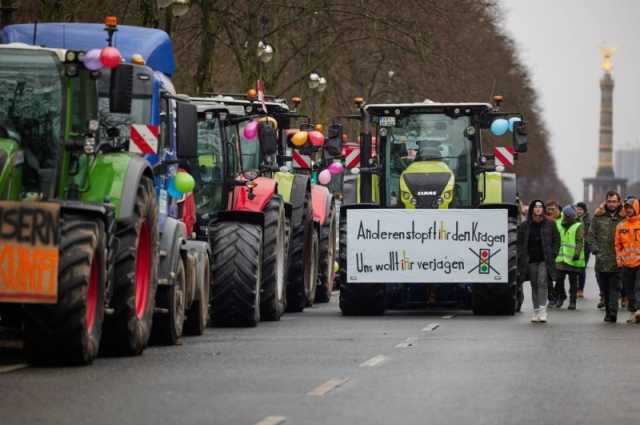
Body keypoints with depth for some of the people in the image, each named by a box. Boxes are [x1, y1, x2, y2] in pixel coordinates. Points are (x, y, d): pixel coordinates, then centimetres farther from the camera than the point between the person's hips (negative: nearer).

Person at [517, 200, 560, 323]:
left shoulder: (549, 224, 4)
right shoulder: (524, 226, 6)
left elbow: (556, 240, 8)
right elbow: (520, 243, 9)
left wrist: (552, 254, -3)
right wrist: (522, 258, -1)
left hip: (544, 260, -2)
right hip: (530, 260, 2)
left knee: (542, 282, -15)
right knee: (534, 285, 7)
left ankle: (542, 311, -19)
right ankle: (536, 311, 13)